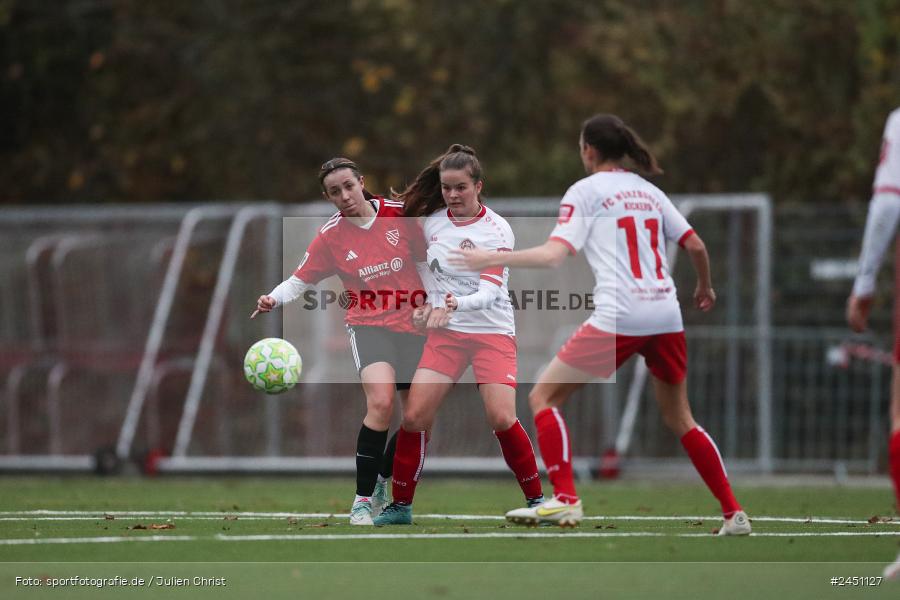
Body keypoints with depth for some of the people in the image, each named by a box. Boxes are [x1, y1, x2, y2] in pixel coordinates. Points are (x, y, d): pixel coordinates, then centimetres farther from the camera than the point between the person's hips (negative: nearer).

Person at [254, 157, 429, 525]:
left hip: (412, 326, 3)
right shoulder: (330, 236, -5)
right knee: (381, 402, -28)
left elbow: (424, 262, 11)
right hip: (368, 325, -3)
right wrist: (273, 299, -19)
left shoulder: (400, 214, -2)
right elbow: (300, 281, -1)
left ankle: (381, 481, 34)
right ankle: (362, 500, -20)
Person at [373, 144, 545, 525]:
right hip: (446, 334, 4)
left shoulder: (496, 229, -11)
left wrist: (456, 304, -36)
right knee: (413, 415, -9)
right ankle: (400, 505, 4)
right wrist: (432, 303, 13)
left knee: (501, 418, -19)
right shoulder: (431, 222, 3)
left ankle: (536, 499, -1)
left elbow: (490, 291, -20)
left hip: (493, 332, -4)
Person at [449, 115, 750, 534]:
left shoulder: (584, 192, 1)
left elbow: (554, 255, -11)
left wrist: (489, 259, -4)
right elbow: (696, 246, 15)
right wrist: (704, 288, 34)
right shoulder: (649, 192, 17)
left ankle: (565, 500, -12)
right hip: (666, 314, 6)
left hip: (618, 316, -6)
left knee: (543, 396, 3)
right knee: (679, 418, 19)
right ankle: (734, 514, 14)